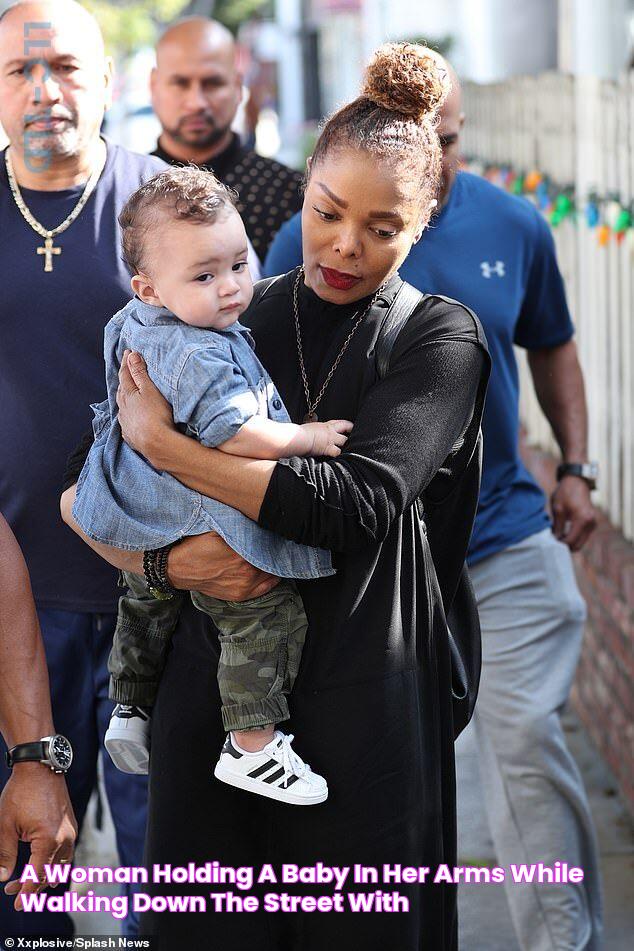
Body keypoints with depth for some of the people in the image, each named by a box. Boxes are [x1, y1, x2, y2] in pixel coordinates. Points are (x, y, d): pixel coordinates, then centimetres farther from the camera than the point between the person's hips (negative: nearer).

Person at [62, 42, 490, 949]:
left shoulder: (440, 336, -3)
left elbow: (361, 503, -18)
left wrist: (161, 442, -16)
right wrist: (162, 558, -14)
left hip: (360, 695, -3)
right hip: (211, 678, 3)